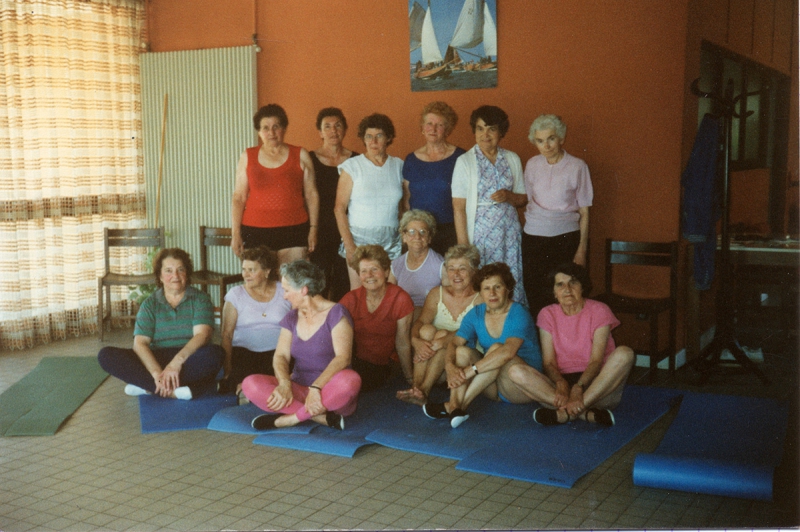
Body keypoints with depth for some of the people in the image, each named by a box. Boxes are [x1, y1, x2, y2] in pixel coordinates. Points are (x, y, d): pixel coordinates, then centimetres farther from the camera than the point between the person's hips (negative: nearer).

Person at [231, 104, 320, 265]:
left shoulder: (300, 156, 6)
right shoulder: (248, 157, 8)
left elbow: (311, 195, 8)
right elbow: (238, 198, 6)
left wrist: (313, 229, 3)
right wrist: (235, 233, 1)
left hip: (293, 231, 0)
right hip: (255, 232, 1)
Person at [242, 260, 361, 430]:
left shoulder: (336, 313, -4)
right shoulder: (291, 318, 13)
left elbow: (343, 357, -17)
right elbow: (280, 356, 1)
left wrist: (316, 388, -31)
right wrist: (284, 383, -21)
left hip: (329, 392, -5)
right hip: (299, 391, 5)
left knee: (350, 380, -38)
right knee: (250, 384, -19)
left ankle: (290, 418, -24)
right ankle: (322, 417, -25)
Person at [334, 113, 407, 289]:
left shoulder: (398, 166, 9)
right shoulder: (352, 166, -1)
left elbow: (403, 206, 12)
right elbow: (339, 208, -3)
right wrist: (349, 245, -10)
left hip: (392, 242, 2)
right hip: (360, 240, -2)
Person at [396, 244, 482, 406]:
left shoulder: (480, 299, -4)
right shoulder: (437, 293, 8)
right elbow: (421, 321, -6)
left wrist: (441, 342, -32)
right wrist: (415, 340, -29)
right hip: (430, 359, 3)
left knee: (443, 334, -28)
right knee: (427, 329, -25)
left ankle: (424, 390, -39)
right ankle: (416, 386, -35)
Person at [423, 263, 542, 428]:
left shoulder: (518, 314, -15)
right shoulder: (476, 314, 4)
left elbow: (509, 351, -32)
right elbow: (455, 343, -9)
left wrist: (470, 370, -37)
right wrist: (450, 366, -31)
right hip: (493, 389, 5)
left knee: (496, 348, -31)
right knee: (462, 351, -17)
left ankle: (455, 406, -34)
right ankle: (456, 407, -38)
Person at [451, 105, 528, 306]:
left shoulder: (513, 159, 7)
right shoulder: (465, 162, -3)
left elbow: (522, 199, 14)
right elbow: (459, 207, -5)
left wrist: (508, 196, -9)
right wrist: (463, 244, -10)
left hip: (509, 235, 3)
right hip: (479, 234, -3)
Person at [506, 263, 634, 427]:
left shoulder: (599, 311, 0)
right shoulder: (548, 314, 6)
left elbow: (596, 360, -11)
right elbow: (549, 362, -2)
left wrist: (578, 388, -29)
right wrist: (561, 383, -25)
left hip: (597, 386, -1)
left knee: (624, 353, -31)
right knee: (516, 373, -24)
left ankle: (564, 413, -34)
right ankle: (586, 413, -33)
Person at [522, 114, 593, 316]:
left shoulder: (577, 167, -4)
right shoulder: (532, 165, 6)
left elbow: (584, 212, -2)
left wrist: (582, 249, -5)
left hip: (565, 238, -3)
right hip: (533, 237, 3)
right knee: (534, 295, 1)